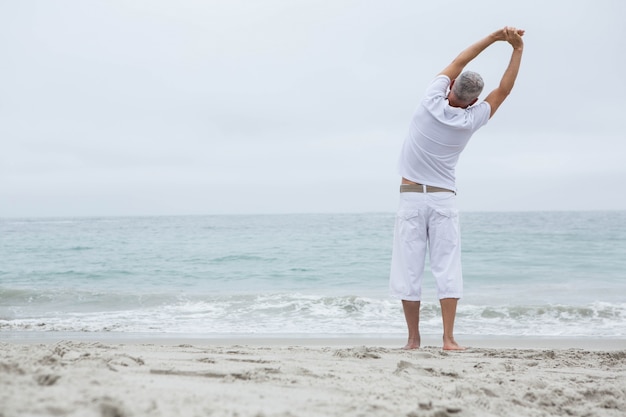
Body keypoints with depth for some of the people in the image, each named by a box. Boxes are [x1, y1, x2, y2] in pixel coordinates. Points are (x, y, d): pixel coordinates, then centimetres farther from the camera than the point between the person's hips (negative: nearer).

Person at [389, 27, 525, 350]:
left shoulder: (431, 103, -6)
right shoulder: (470, 121, -3)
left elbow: (457, 63, 6)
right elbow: (504, 90, 8)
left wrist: (493, 37, 11)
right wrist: (517, 49, 10)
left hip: (411, 197, 0)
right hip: (444, 200, 0)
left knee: (409, 271, 2)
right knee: (447, 269, 0)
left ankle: (413, 339, 4)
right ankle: (448, 338, -7)